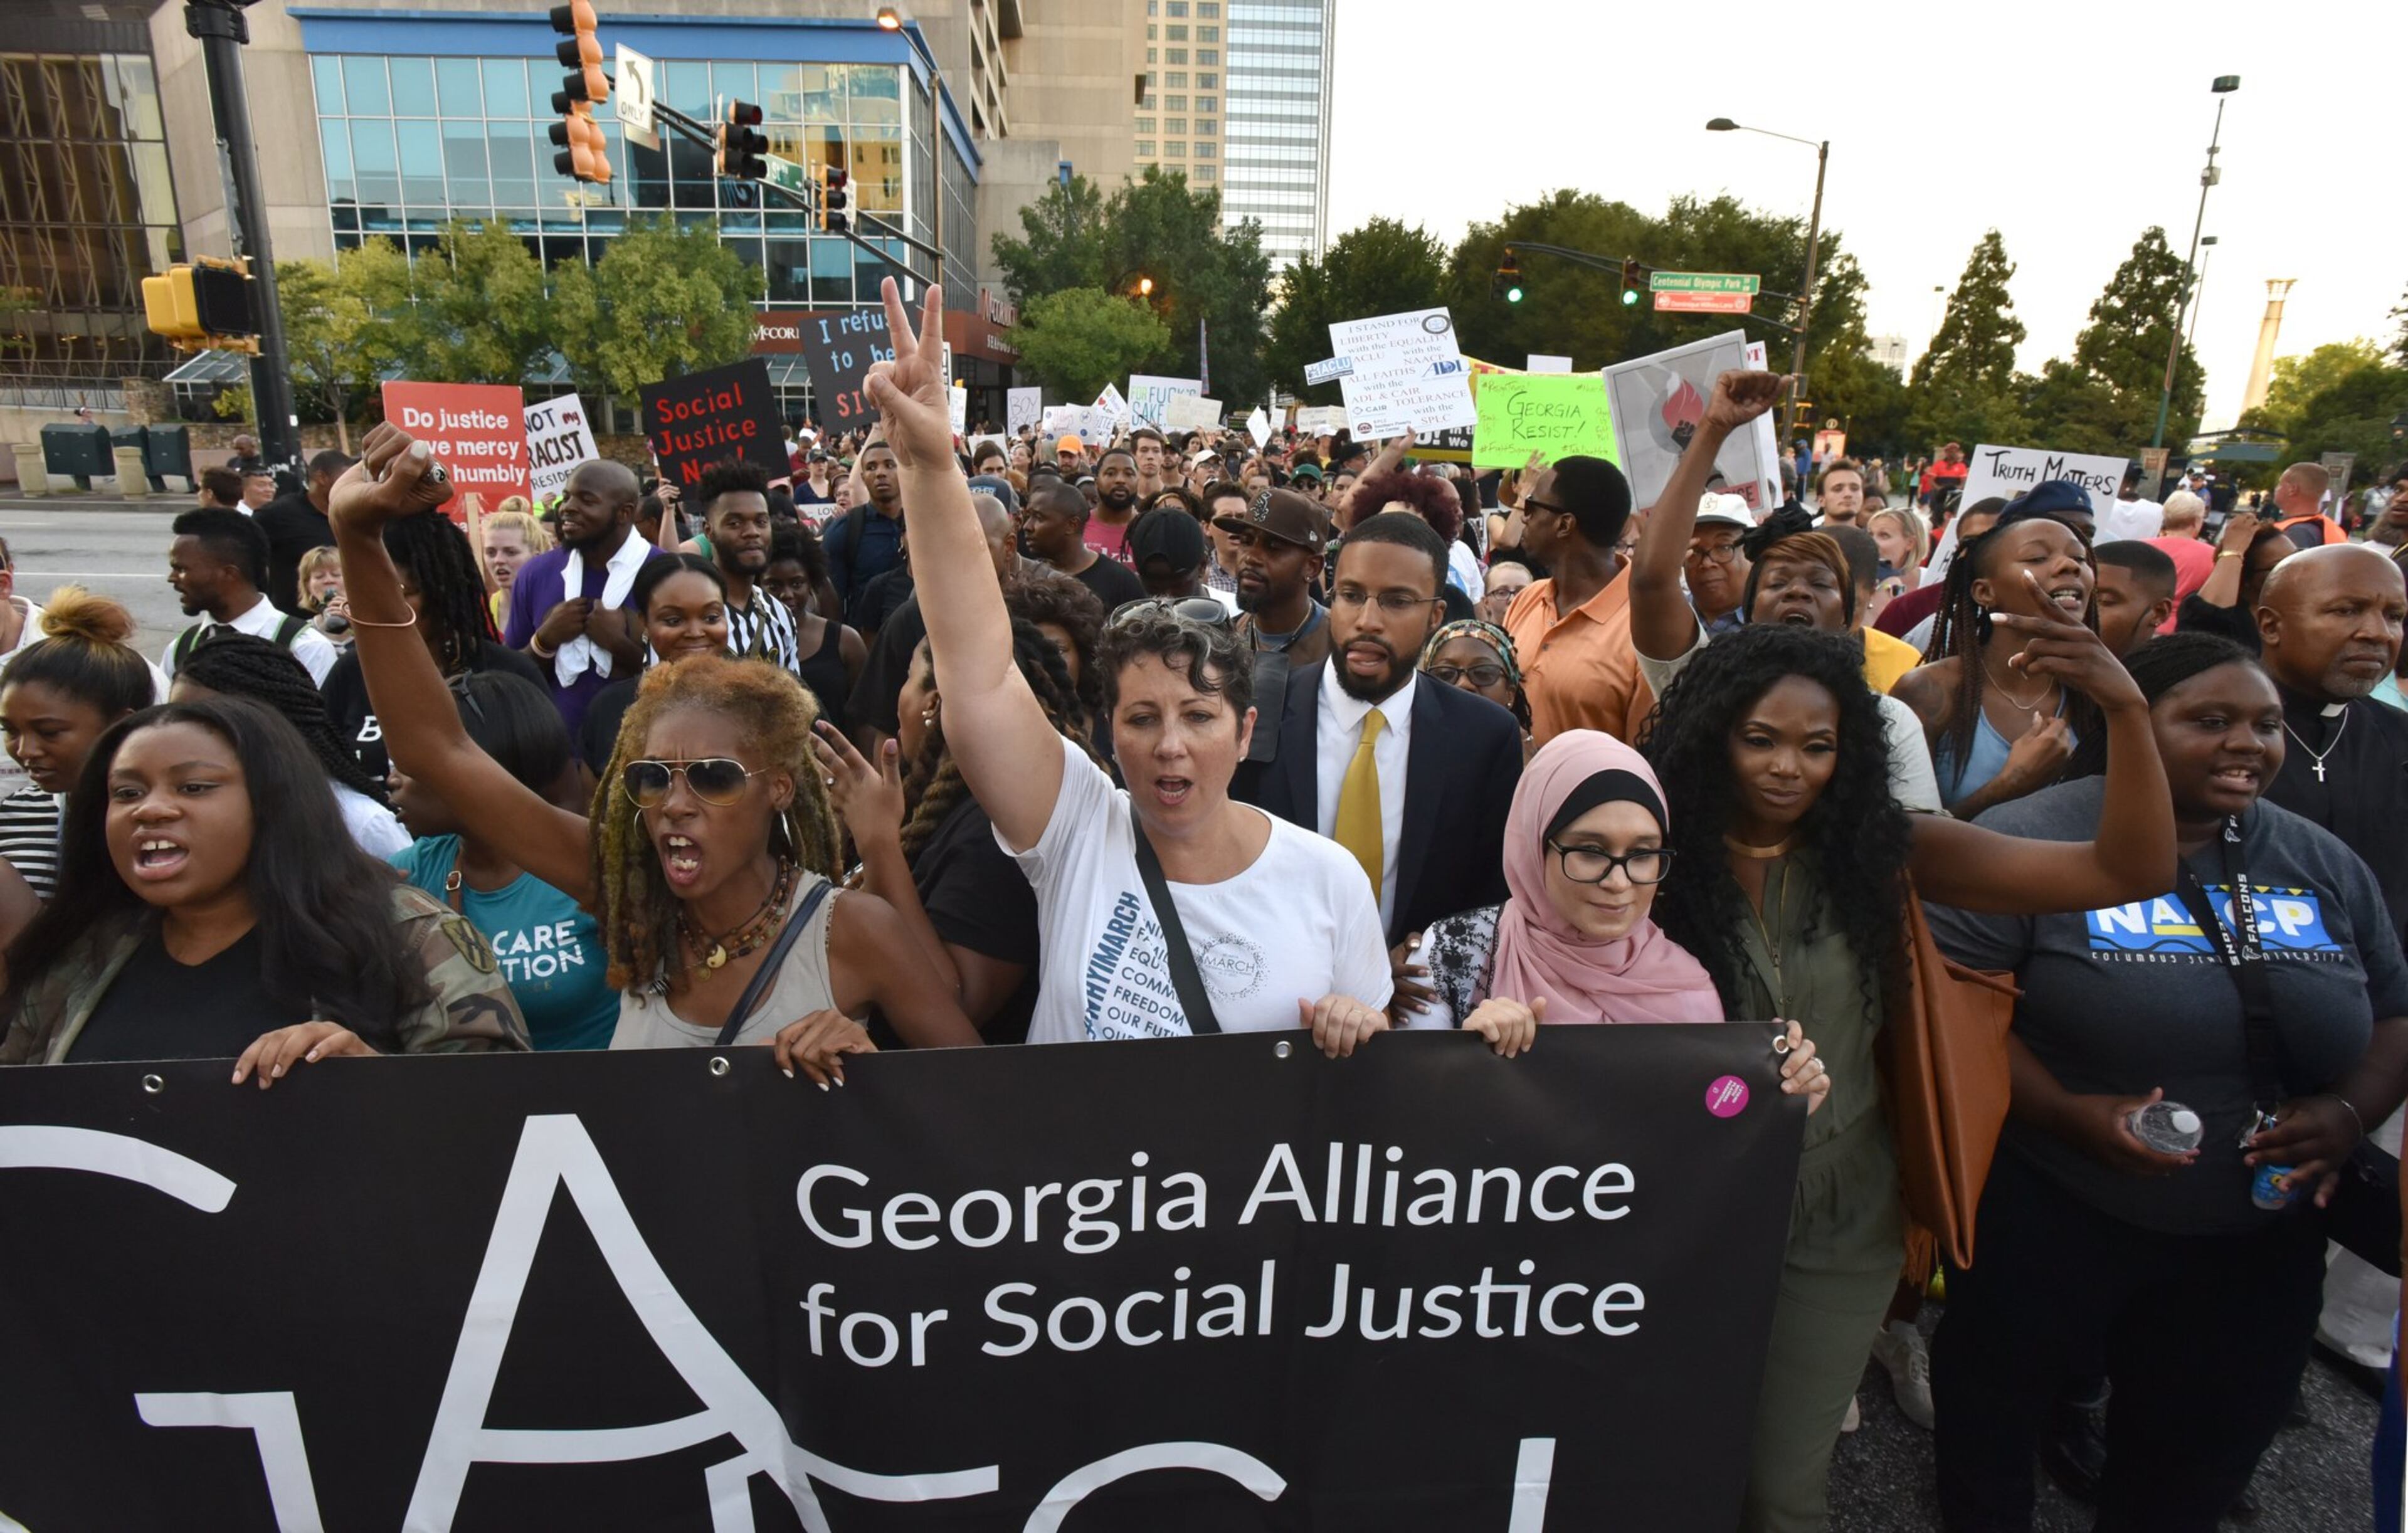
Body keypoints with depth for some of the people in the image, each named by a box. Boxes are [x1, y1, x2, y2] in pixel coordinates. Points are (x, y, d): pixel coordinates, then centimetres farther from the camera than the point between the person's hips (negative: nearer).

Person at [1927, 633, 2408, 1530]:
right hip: (2046, 1222, -4)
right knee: (1993, 1431, 17)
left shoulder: (2325, 867, 2)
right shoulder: (2033, 842, -16)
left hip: (2261, 1242, 5)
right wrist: (2070, 1113, -27)